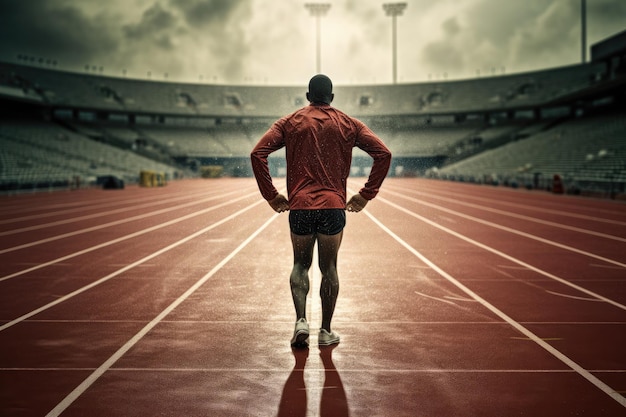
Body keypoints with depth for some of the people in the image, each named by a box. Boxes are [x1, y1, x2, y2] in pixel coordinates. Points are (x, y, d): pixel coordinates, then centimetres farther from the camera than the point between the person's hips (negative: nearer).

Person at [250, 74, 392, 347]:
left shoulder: (289, 122, 7)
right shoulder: (349, 124, 8)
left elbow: (258, 154, -3)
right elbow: (383, 154, 1)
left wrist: (271, 195, 1)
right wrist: (365, 195, 2)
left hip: (299, 205, 0)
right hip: (334, 206, 0)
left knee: (300, 265, 15)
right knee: (329, 268, 9)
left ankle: (301, 320, -2)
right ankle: (326, 331, 14)